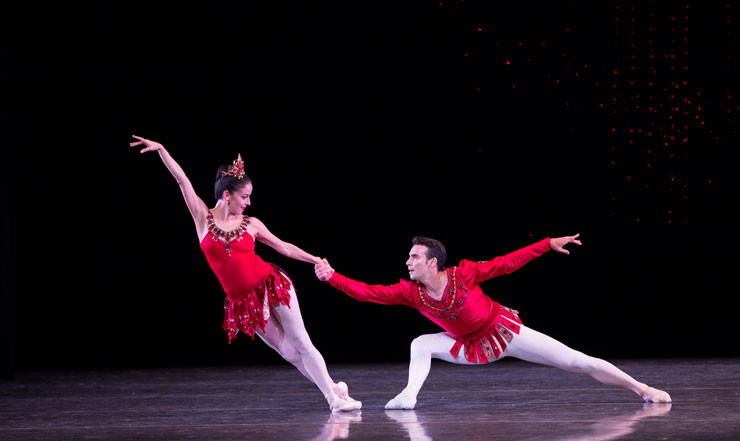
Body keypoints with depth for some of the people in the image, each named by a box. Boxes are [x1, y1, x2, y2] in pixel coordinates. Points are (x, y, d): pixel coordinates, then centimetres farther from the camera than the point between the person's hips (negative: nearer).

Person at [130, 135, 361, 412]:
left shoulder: (251, 224, 3)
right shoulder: (203, 218, 1)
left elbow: (283, 247, 13)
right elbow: (182, 180, -4)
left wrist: (317, 261, 13)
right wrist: (161, 149, -10)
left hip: (271, 286, 0)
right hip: (243, 303, 0)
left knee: (301, 344, -3)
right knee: (289, 353, 4)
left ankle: (334, 393, 4)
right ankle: (332, 390, 15)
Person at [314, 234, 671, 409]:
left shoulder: (463, 274, -24)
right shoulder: (411, 292, -13)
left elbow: (507, 263, -19)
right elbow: (369, 293, -15)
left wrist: (549, 244, -20)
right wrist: (332, 276, -24)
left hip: (504, 331, -4)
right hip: (472, 347, 5)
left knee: (577, 361, -8)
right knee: (421, 345, -12)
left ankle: (641, 388, -3)